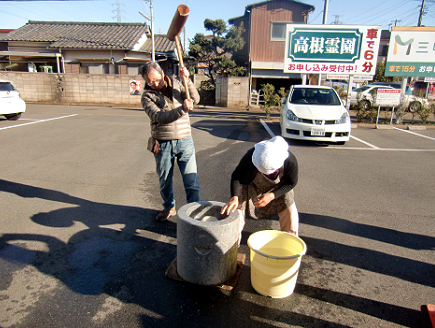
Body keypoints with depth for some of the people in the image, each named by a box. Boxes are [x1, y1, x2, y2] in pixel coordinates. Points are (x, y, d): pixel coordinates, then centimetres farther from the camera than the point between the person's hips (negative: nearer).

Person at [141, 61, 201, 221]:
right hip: (163, 143, 0)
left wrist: (187, 80, -17)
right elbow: (158, 116, -20)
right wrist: (182, 109, -33)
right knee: (164, 181, 15)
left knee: (191, 181, -2)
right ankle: (169, 208, 38)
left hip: (184, 141, 1)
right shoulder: (147, 96, -4)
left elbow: (195, 99, -4)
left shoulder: (176, 83, 7)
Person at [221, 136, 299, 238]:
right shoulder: (250, 157, -39)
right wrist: (234, 197, -42)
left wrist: (272, 196, -29)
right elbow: (236, 177, -25)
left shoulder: (291, 162, -36)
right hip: (252, 186, 0)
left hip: (279, 188, 1)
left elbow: (291, 183, -16)